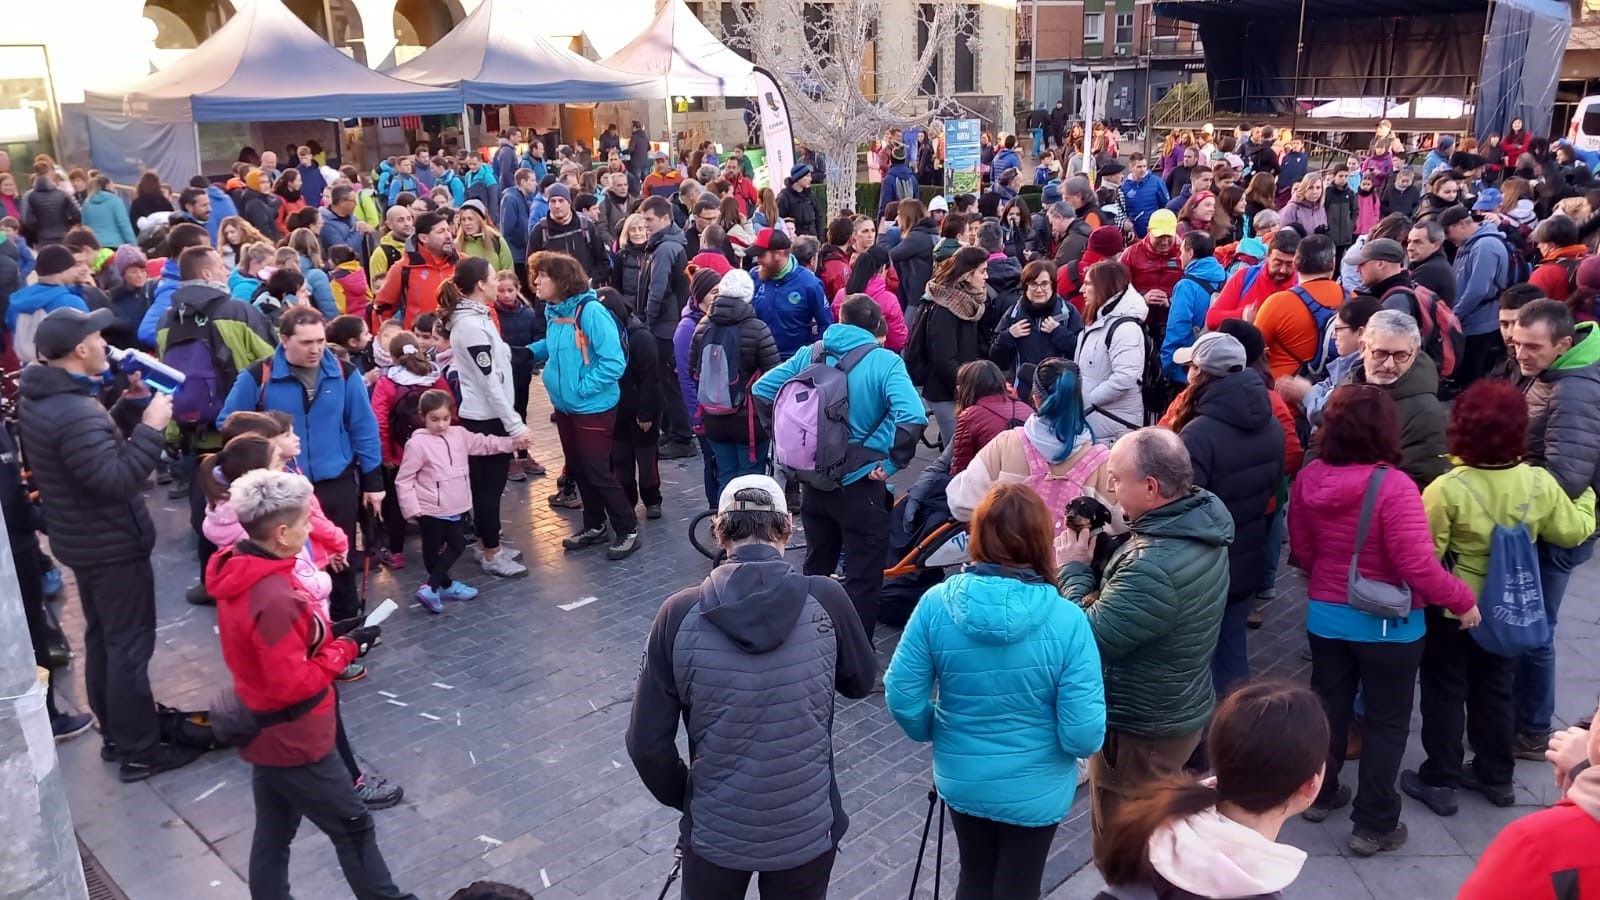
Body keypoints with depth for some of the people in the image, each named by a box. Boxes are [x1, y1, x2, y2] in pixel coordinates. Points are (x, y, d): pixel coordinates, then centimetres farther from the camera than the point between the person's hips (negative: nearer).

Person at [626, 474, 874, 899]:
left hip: (714, 831, 0)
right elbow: (861, 682, 4)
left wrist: (685, 799, 8)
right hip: (808, 829, 0)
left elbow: (647, 743, -9)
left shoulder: (680, 613, -16)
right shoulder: (827, 600, -15)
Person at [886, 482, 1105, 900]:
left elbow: (901, 697, -13)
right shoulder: (1067, 621, -25)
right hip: (1034, 789, -2)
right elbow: (1084, 736, -22)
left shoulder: (937, 603, -20)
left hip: (960, 778, 2)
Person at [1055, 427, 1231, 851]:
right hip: (1182, 710, 9)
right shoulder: (1203, 517, -4)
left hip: (1140, 730, -9)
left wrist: (1073, 569, -14)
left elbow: (1089, 639, -27)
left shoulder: (1155, 567, -36)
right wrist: (1098, 553, -7)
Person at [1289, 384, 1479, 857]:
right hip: (1387, 624, -5)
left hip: (1325, 615, 5)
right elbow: (1418, 566, -24)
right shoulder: (1393, 486, -25)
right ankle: (1373, 825, 21)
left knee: (1329, 707, 21)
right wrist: (1463, 601, -7)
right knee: (1386, 722, 12)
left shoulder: (1309, 477, -7)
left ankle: (1319, 794, 38)